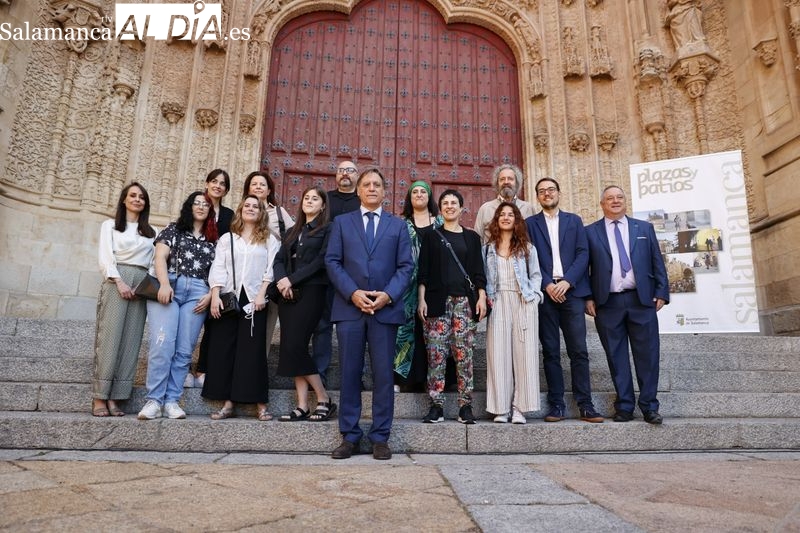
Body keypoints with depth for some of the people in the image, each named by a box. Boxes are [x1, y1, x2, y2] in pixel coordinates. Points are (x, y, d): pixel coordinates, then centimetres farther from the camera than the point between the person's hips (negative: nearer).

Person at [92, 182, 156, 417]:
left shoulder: (151, 232, 19)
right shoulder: (109, 225, 13)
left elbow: (154, 261, 12)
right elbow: (105, 258, 1)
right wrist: (119, 281, -13)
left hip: (141, 285, 3)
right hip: (116, 281, -3)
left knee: (130, 341, -4)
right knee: (110, 337, -9)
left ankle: (114, 398, -3)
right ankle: (99, 398, -7)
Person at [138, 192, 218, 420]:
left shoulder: (213, 240, 19)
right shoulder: (174, 229, 14)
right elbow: (160, 257, 3)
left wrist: (210, 295, -2)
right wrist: (164, 284, -12)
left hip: (197, 293, 2)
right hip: (169, 287, -2)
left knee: (184, 349, -2)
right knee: (162, 343, -14)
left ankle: (172, 400, 2)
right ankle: (154, 400, -10)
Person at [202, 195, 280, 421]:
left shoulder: (269, 240, 10)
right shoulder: (226, 238, 15)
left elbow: (271, 270, 1)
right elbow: (218, 268, 6)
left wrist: (261, 295, -12)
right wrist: (215, 296, -7)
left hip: (254, 299, -2)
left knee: (253, 351, -4)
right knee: (223, 349, 0)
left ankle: (260, 404, -1)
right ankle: (227, 403, 7)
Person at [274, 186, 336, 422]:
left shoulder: (327, 230, 3)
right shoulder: (292, 232, 22)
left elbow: (321, 261, -9)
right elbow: (279, 260, 12)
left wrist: (292, 279, -13)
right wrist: (281, 280, -9)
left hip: (311, 292, -6)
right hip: (288, 294, 6)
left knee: (295, 347, -15)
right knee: (291, 349, 0)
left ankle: (324, 400, -2)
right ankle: (302, 406, 4)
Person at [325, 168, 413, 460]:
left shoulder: (398, 225, 13)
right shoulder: (342, 222, 13)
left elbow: (406, 266, 6)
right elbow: (332, 261, 4)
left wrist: (388, 295, -10)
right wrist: (352, 293, -10)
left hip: (386, 308, 0)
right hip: (349, 307, 0)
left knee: (383, 374, 2)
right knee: (349, 373, 4)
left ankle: (380, 437, 12)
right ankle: (349, 436, 15)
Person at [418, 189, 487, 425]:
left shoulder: (471, 237, 15)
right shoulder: (431, 236, 12)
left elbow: (478, 271, 12)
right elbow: (423, 271, 7)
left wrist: (482, 297, 1)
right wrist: (421, 299, -2)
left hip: (465, 300, 1)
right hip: (438, 300, 0)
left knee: (464, 354, -1)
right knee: (436, 354, -4)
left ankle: (465, 406, 5)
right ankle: (436, 406, 3)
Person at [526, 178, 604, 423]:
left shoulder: (574, 220, 15)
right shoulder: (530, 223, 12)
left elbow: (583, 253, 5)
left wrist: (567, 281, -9)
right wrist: (547, 284, -11)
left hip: (571, 290, 1)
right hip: (544, 292, 0)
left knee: (579, 350, -2)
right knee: (550, 352, 1)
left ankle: (585, 405, 3)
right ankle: (556, 405, 6)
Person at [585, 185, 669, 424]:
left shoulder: (644, 228, 13)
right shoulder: (590, 232, 8)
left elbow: (657, 263, 11)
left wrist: (661, 293, 2)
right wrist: (588, 298, -4)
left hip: (642, 300, 1)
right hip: (608, 303, -1)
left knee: (648, 354, 2)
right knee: (616, 357, 4)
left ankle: (649, 406, 12)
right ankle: (624, 406, 12)